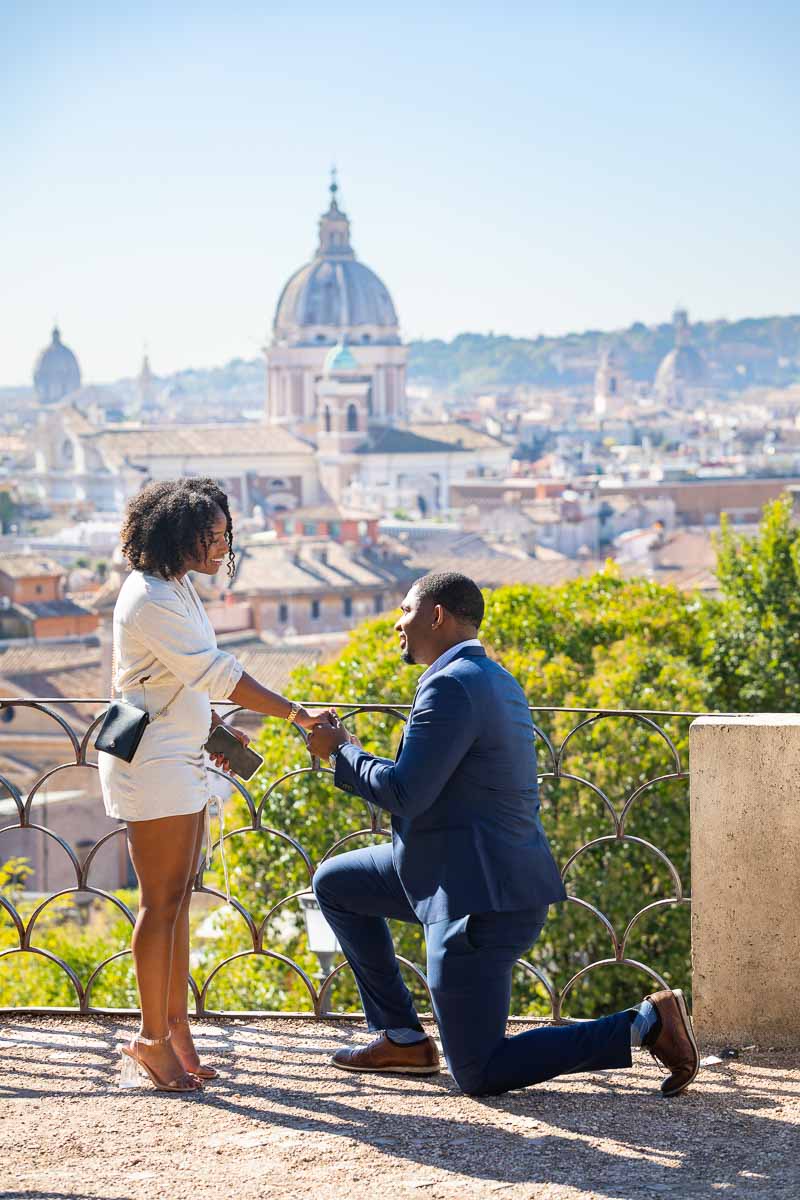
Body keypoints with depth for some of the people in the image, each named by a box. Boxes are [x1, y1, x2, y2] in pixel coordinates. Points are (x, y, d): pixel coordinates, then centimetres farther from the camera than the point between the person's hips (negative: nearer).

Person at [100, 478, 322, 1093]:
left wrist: (217, 730, 12)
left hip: (180, 759, 10)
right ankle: (152, 1040, 3)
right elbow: (219, 673, -23)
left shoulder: (176, 587, 11)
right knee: (161, 901, -5)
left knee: (179, 896, 11)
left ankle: (175, 1026, 18)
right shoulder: (150, 599, -20)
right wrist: (295, 713, -22)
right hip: (152, 764, -10)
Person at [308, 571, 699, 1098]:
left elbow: (404, 794, -21)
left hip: (479, 900, -10)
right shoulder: (496, 680, 14)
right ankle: (402, 1038, 21)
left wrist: (340, 750, -6)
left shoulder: (451, 685, -18)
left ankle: (643, 1024, -6)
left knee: (479, 1075, -3)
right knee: (335, 883, 21)